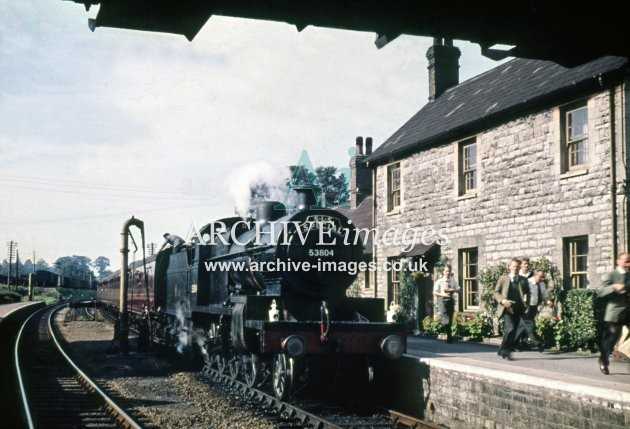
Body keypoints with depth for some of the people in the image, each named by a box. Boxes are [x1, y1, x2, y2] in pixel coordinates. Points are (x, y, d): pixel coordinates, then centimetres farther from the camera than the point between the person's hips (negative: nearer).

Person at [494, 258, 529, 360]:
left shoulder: (523, 280, 13)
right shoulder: (503, 278, 7)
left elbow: (527, 293, 16)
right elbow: (496, 293, 6)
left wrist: (525, 303, -3)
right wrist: (502, 300, -12)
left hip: (518, 309, 3)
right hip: (507, 308, -3)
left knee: (514, 331, 3)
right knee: (510, 328, -20)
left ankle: (503, 351, 14)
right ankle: (505, 351, -10)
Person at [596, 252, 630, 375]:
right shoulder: (610, 276, -3)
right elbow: (600, 292, -11)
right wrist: (614, 287, -24)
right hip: (615, 312, -4)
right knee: (610, 338, 4)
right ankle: (603, 362, 24)